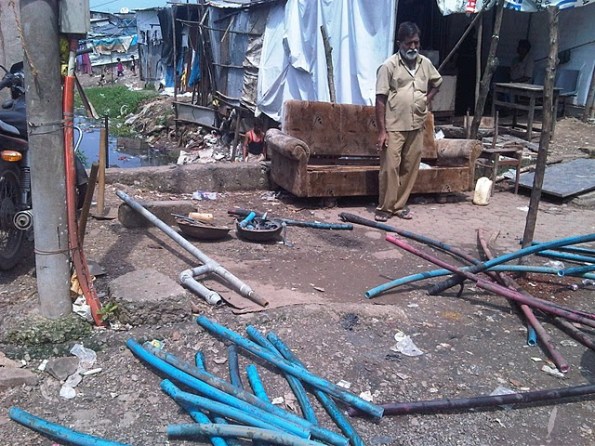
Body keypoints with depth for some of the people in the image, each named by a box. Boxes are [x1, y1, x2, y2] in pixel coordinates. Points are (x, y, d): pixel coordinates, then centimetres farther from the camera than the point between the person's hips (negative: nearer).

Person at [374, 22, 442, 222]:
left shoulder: (425, 63, 7)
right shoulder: (389, 66, -9)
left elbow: (437, 82, 27)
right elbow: (380, 100, -11)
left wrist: (426, 100, 9)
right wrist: (382, 131, -15)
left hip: (416, 127, 5)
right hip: (394, 128, -5)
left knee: (410, 168, 8)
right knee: (390, 168, -4)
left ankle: (400, 205, 20)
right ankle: (385, 207, 7)